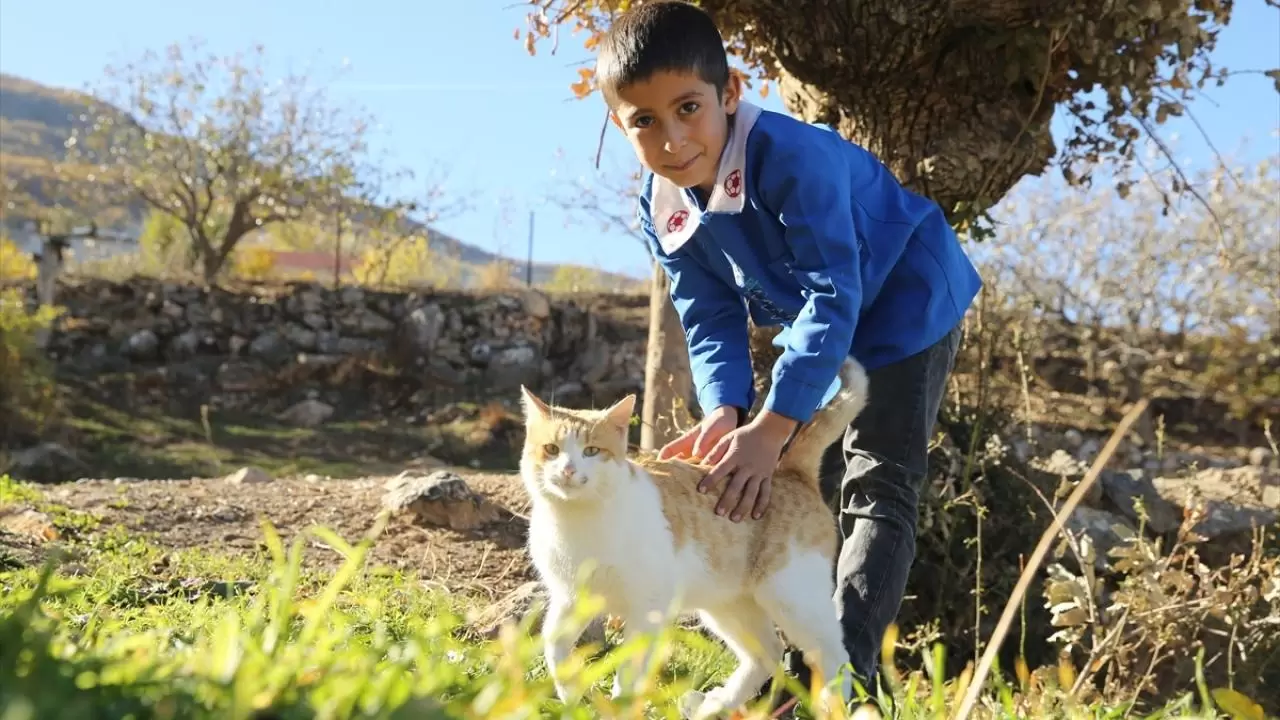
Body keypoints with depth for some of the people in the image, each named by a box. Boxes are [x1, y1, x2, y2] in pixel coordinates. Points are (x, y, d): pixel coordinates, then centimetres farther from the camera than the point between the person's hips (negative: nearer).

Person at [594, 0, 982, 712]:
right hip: (821, 328, 8)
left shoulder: (791, 155, -36)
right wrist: (726, 412, -30)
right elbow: (712, 320, -9)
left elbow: (834, 295, -38)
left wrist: (772, 426, -42)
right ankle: (793, 664, 19)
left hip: (906, 302, -8)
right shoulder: (665, 211, -12)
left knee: (877, 488, -18)